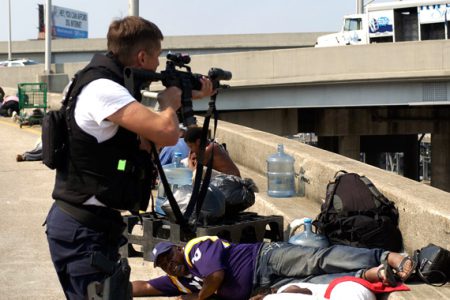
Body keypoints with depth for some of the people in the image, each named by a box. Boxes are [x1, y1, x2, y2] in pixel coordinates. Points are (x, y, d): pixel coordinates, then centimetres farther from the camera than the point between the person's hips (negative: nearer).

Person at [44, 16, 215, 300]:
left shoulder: (109, 85, 12)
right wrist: (168, 103, -8)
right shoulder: (102, 89, -20)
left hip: (90, 222, 10)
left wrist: (187, 99, 15)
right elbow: (167, 132, -30)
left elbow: (148, 140, 20)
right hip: (83, 230, -10)